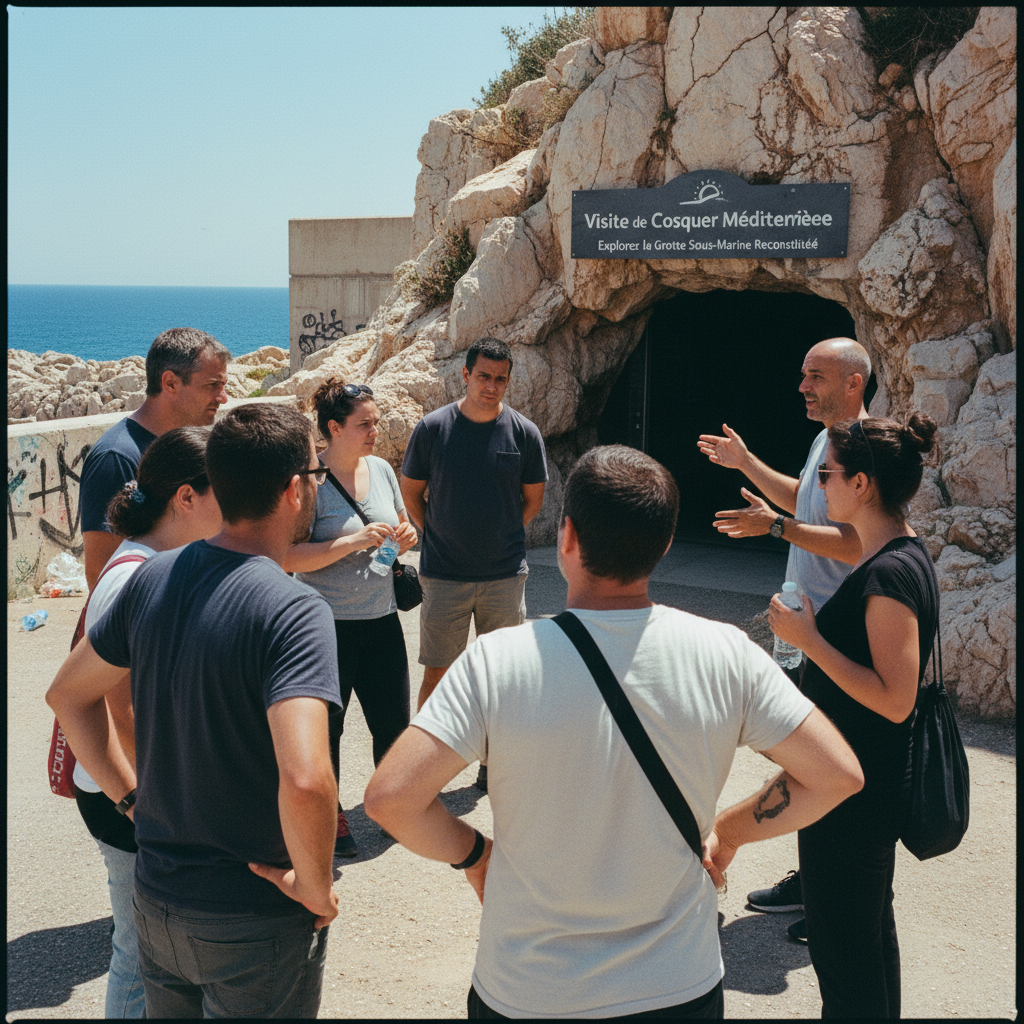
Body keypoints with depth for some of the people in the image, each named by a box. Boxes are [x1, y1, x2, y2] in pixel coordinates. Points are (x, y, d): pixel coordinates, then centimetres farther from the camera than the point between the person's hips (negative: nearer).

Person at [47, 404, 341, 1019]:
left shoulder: (155, 578, -4)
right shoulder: (294, 611, -25)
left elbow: (69, 693, 9)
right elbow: (304, 780, -38)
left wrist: (132, 796, 10)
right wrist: (315, 888, -21)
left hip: (157, 898, 6)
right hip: (256, 922, -6)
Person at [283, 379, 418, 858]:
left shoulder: (381, 469, 6)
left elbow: (399, 526, 20)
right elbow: (288, 557, -19)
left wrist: (405, 536, -3)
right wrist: (352, 542, -26)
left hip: (382, 619, 6)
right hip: (327, 625, -5)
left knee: (394, 723, 13)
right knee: (325, 727, 9)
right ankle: (329, 817, 27)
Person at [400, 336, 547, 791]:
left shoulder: (524, 433, -2)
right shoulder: (433, 428, -4)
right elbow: (411, 491, 7)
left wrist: (502, 538, 8)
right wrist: (437, 537, 4)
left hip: (505, 575, 1)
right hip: (443, 576, -1)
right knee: (437, 672, 4)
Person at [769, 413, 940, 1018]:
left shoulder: (890, 574, -25)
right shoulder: (904, 555, 6)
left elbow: (895, 700, -28)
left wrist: (809, 640, -24)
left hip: (852, 792, -10)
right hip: (876, 785, 10)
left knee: (840, 946, 1)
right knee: (870, 928, 23)